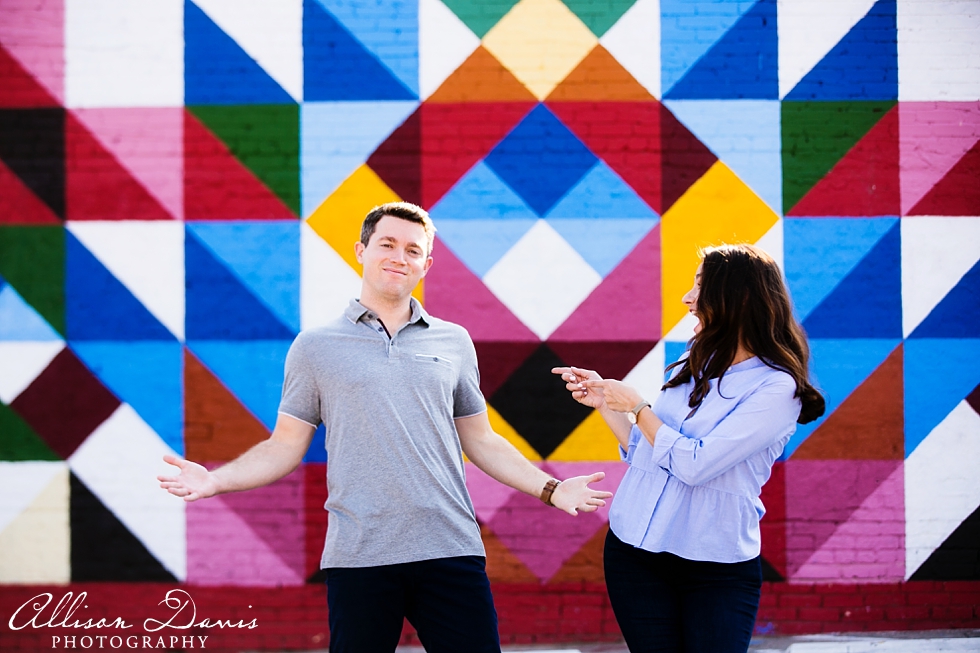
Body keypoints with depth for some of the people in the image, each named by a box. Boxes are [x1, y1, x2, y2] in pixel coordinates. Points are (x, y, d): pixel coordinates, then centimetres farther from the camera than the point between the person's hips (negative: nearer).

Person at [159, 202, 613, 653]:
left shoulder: (454, 341, 14)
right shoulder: (315, 347, 9)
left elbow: (481, 441, 19)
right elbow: (284, 448, 8)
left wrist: (550, 489, 10)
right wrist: (215, 481, -7)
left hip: (451, 551, 2)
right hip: (358, 557, -1)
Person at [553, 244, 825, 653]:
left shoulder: (777, 387, -13)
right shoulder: (693, 364, 9)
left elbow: (694, 464, -20)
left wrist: (636, 406, -10)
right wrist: (603, 402, 8)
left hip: (717, 570, -5)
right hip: (634, 553, 6)